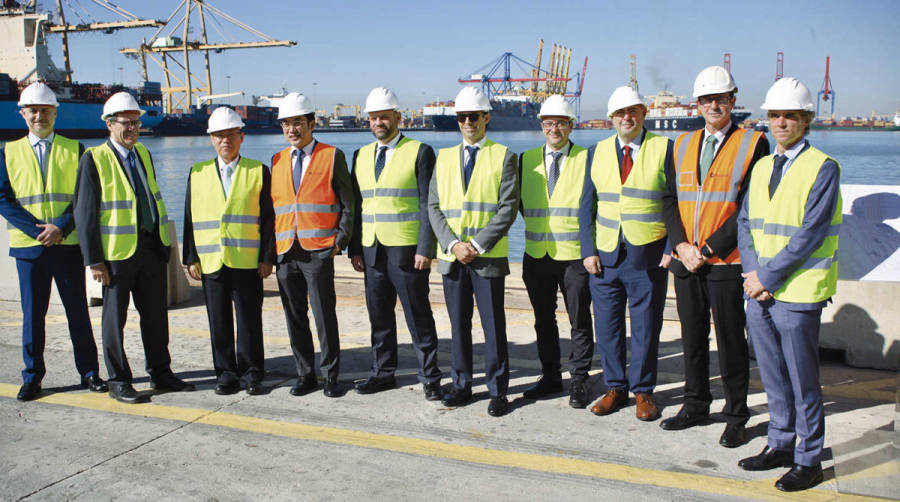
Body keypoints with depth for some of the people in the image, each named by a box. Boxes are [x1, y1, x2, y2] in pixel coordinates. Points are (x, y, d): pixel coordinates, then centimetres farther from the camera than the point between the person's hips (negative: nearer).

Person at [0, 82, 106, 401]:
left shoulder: (75, 150, 6)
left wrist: (61, 227, -13)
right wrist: (37, 230, -11)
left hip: (68, 244, 0)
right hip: (28, 244, 1)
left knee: (78, 311, 5)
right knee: (32, 314, 5)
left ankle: (89, 372, 15)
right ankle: (32, 378, 16)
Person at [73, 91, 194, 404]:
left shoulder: (143, 154, 13)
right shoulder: (94, 159, -7)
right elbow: (84, 212, -9)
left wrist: (164, 242, 15)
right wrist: (93, 260, -13)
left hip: (152, 247, 6)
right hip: (117, 251, -6)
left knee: (155, 314, 11)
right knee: (115, 317, 4)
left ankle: (160, 374, 23)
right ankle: (118, 382, 15)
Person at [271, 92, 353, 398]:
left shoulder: (332, 156, 2)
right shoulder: (277, 161, 15)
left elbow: (347, 204, 2)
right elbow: (271, 206, 17)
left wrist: (340, 241, -6)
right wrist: (270, 249, 8)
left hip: (318, 251, -4)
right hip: (285, 253, 4)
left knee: (324, 316, -2)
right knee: (295, 318, 8)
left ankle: (330, 376, 11)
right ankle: (305, 375, 20)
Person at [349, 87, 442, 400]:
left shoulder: (419, 152, -3)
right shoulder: (361, 155, 13)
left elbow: (428, 206, -7)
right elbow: (356, 205, 14)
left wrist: (425, 250, -14)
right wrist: (354, 249, 8)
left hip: (407, 252, -5)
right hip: (372, 252, 5)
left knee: (418, 317, 1)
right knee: (379, 316, 12)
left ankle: (429, 378, 11)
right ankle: (383, 373, 25)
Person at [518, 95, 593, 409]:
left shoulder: (586, 159, -1)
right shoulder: (527, 159, 9)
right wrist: (537, 224, 7)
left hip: (574, 253, -3)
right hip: (537, 254, 4)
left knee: (580, 321, 3)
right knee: (544, 320, 12)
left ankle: (579, 381, 14)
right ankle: (550, 377, 25)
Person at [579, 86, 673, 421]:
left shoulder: (664, 148, 1)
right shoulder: (597, 152, 10)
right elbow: (587, 205, 11)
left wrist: (672, 248, -7)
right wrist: (588, 250, 2)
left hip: (647, 255, -3)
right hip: (605, 255, 3)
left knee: (646, 326, 5)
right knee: (607, 326, 8)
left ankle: (642, 392, 21)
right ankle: (615, 388, 23)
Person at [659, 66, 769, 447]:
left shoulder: (753, 144, -5)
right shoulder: (683, 144, 11)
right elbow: (669, 199, 9)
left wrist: (708, 249, -14)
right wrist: (681, 245, -6)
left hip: (727, 262, -4)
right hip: (685, 259, 5)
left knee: (730, 342, 4)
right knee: (692, 338, 14)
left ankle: (735, 418, 18)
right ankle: (695, 406, 29)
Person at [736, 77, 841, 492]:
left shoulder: (823, 168, -8)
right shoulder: (762, 166, 13)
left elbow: (811, 233, -16)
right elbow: (745, 222, 11)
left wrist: (767, 277, -16)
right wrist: (751, 273, -4)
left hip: (798, 293, -6)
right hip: (759, 291, 6)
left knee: (802, 380, 3)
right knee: (772, 376, 16)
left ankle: (809, 461, 17)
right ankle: (781, 445, 31)